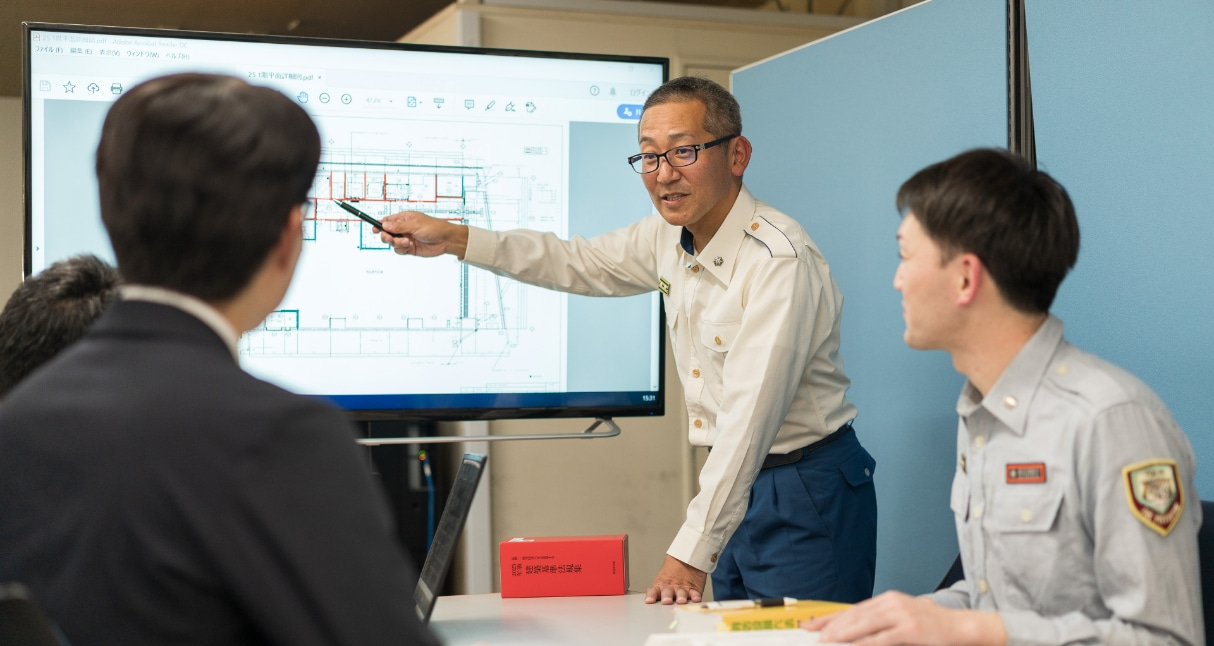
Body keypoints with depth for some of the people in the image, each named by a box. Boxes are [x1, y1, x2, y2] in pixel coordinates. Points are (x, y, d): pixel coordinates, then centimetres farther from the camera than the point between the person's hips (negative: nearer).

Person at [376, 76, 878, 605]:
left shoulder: (781, 262, -24)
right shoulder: (670, 234, 3)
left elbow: (749, 420, -28)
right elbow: (577, 263, 20)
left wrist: (690, 553, -30)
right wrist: (451, 238, 13)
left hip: (804, 497, -8)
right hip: (735, 481, 8)